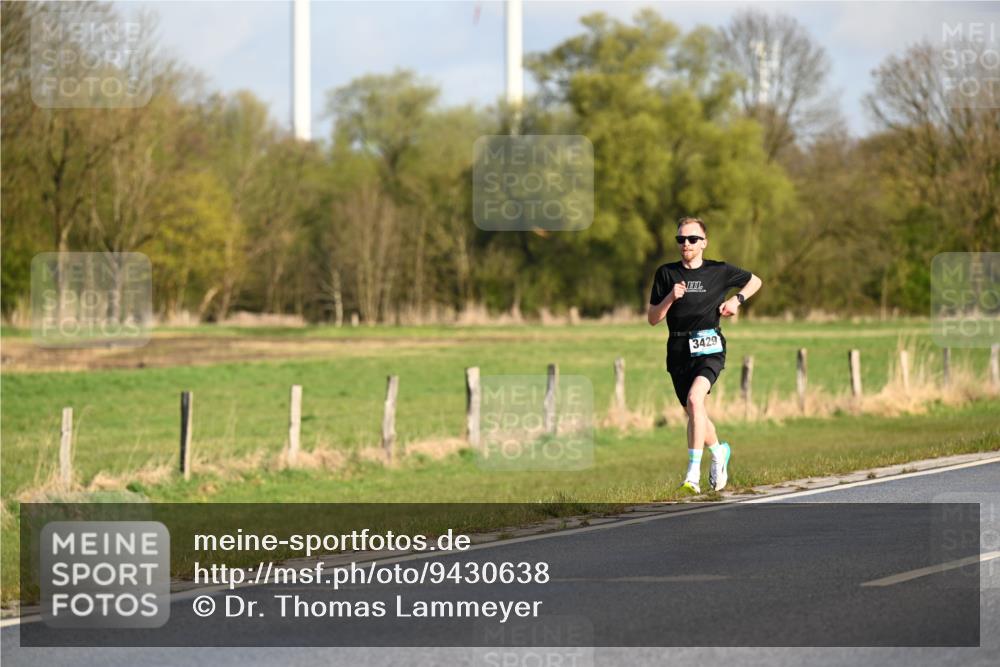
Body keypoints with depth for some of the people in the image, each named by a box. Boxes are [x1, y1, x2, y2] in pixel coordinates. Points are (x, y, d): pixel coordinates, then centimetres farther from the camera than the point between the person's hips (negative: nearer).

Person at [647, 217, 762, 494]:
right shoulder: (666, 274, 5)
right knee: (693, 412, 13)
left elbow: (755, 281, 21)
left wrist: (737, 299, 4)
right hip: (679, 351, 4)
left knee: (694, 399, -26)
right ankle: (719, 452, 45)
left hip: (709, 348, -3)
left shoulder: (719, 271, 4)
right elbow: (652, 319, 4)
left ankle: (693, 475, -27)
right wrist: (670, 298, -13)